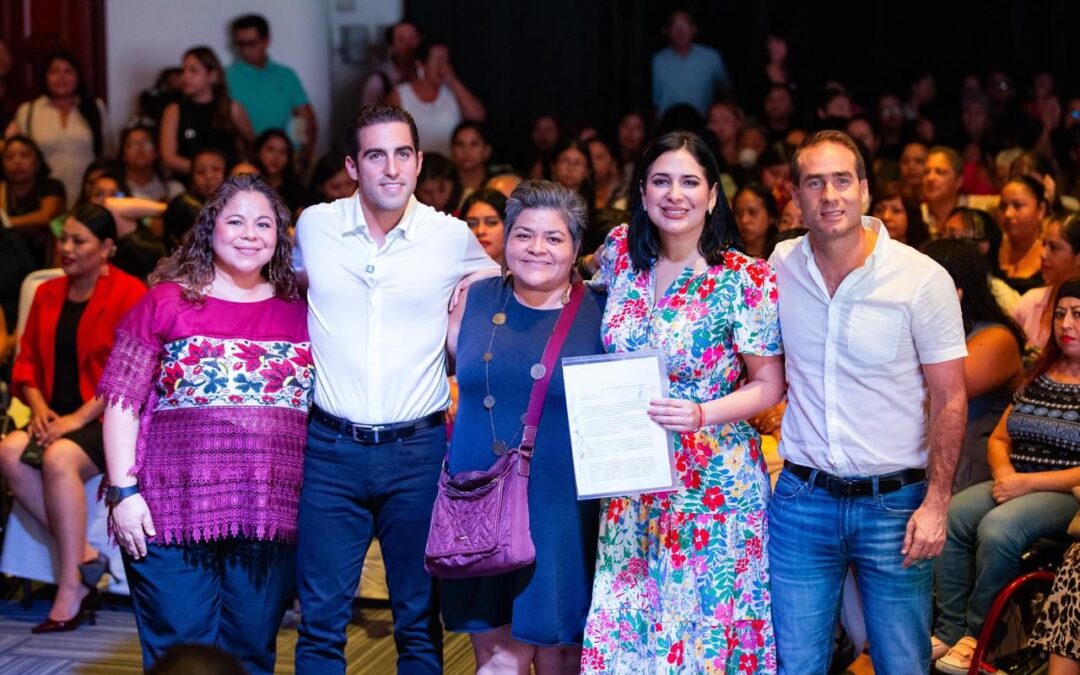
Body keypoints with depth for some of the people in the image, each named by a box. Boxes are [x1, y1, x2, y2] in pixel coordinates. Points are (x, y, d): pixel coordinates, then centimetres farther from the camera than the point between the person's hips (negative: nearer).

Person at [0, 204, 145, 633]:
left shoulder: (130, 295, -6)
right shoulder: (47, 294, 15)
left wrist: (79, 417, -17)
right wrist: (39, 407, -3)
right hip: (57, 417, 6)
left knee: (59, 458, -34)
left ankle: (70, 590, -26)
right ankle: (83, 557, -16)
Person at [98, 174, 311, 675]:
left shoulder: (299, 311, 10)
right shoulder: (166, 302, 3)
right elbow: (122, 403, 1)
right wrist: (124, 492, -8)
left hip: (270, 517, 2)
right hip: (172, 516, -2)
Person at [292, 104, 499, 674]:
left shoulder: (453, 237, -2)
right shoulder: (313, 226, 0)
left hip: (418, 450, 0)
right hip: (332, 449, 0)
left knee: (419, 621, 9)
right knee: (320, 620, 3)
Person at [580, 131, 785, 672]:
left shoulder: (747, 280, -10)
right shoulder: (619, 251, 3)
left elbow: (769, 385, -6)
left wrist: (701, 414, -22)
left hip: (715, 483, -4)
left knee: (706, 625, 2)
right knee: (625, 629, 6)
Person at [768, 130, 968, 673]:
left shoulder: (923, 279, -10)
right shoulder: (777, 268, -1)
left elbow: (950, 398, -7)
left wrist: (936, 504, -10)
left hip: (893, 501, -2)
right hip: (801, 499, 3)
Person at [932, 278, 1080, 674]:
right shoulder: (1040, 375, 16)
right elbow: (999, 438, 19)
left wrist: (1027, 482, -17)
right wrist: (1004, 472, -3)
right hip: (1015, 484, 6)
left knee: (997, 528, -32)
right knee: (950, 515, -21)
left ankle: (978, 634, -13)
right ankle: (949, 630, -16)